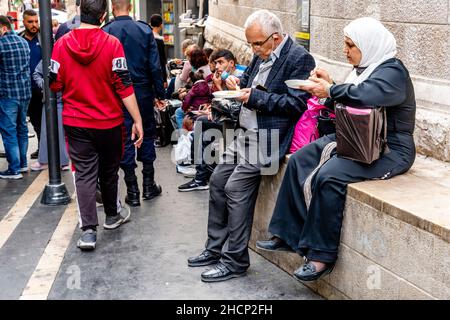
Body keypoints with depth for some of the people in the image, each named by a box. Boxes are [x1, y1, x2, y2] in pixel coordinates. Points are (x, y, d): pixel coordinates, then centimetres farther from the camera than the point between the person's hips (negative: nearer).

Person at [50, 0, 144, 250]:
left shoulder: (62, 44, -5)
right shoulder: (112, 44, -13)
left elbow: (54, 84, 0)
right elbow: (124, 87, -15)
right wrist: (138, 121, -11)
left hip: (76, 124, 1)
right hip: (109, 122, -1)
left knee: (84, 174, 4)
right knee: (109, 171, 17)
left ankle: (89, 230, -3)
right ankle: (112, 215, 36)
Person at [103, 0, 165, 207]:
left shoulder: (105, 32, -6)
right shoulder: (145, 30, -4)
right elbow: (155, 66, -5)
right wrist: (159, 93, 3)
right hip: (143, 92, 1)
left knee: (125, 140, 6)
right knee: (147, 136, 15)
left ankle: (133, 192, 10)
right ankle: (148, 186, 21)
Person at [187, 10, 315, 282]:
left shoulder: (299, 58, -12)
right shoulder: (262, 55, 12)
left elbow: (296, 104, -19)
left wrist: (255, 97, -19)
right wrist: (237, 83, 2)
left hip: (268, 138, -9)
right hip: (246, 134, 9)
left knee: (235, 188, -14)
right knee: (218, 181, 9)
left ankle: (235, 261, 0)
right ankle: (215, 249, 22)